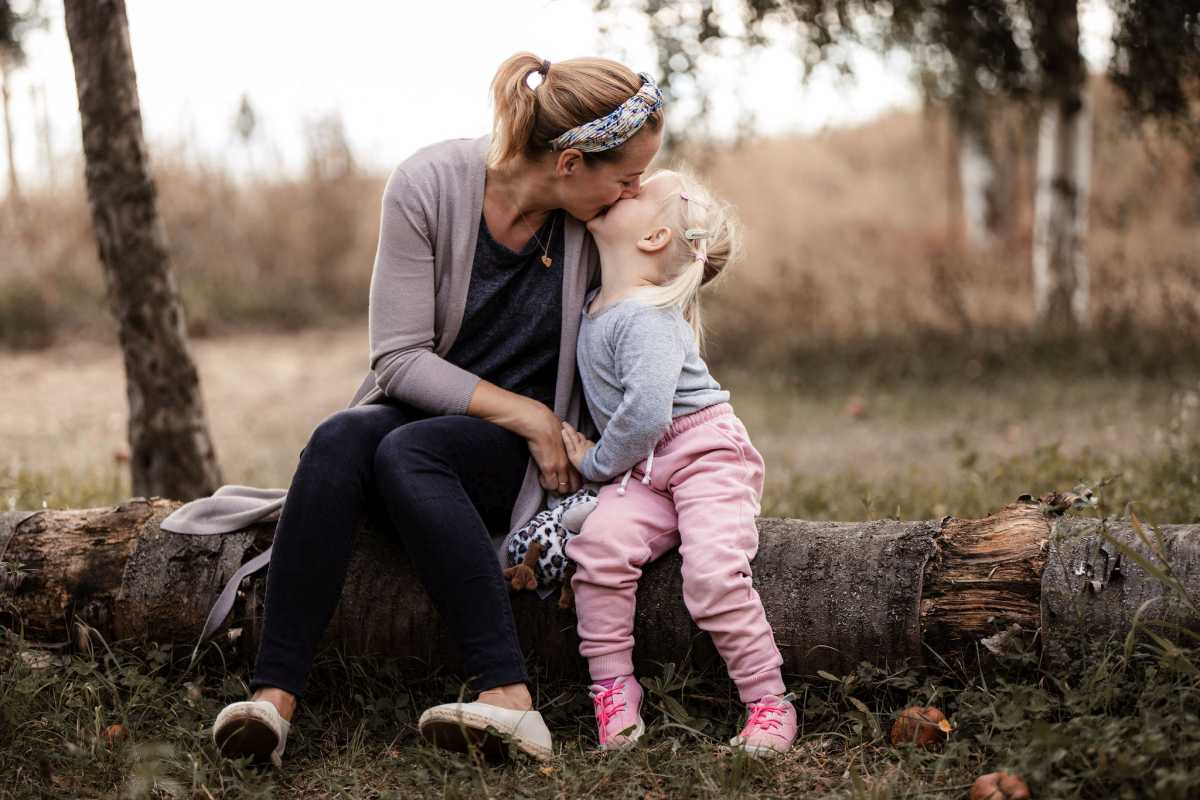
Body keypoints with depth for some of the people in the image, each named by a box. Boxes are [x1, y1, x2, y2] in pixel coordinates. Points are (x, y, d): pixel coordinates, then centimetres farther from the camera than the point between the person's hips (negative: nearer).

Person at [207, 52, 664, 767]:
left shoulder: (602, 222, -8)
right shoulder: (430, 185, -13)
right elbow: (400, 357, -13)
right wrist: (523, 412, -18)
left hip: (522, 455, -1)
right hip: (421, 408, 1)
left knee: (408, 450, -33)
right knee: (341, 438, -33)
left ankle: (510, 701, -43)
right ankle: (274, 697, -40)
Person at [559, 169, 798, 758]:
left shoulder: (646, 317, -17)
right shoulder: (598, 304, 12)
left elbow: (645, 414, -27)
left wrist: (597, 464, -11)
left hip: (705, 450, -7)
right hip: (645, 471, 7)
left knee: (713, 571, -27)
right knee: (598, 541, -21)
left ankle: (769, 702, -11)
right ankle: (613, 691, -16)